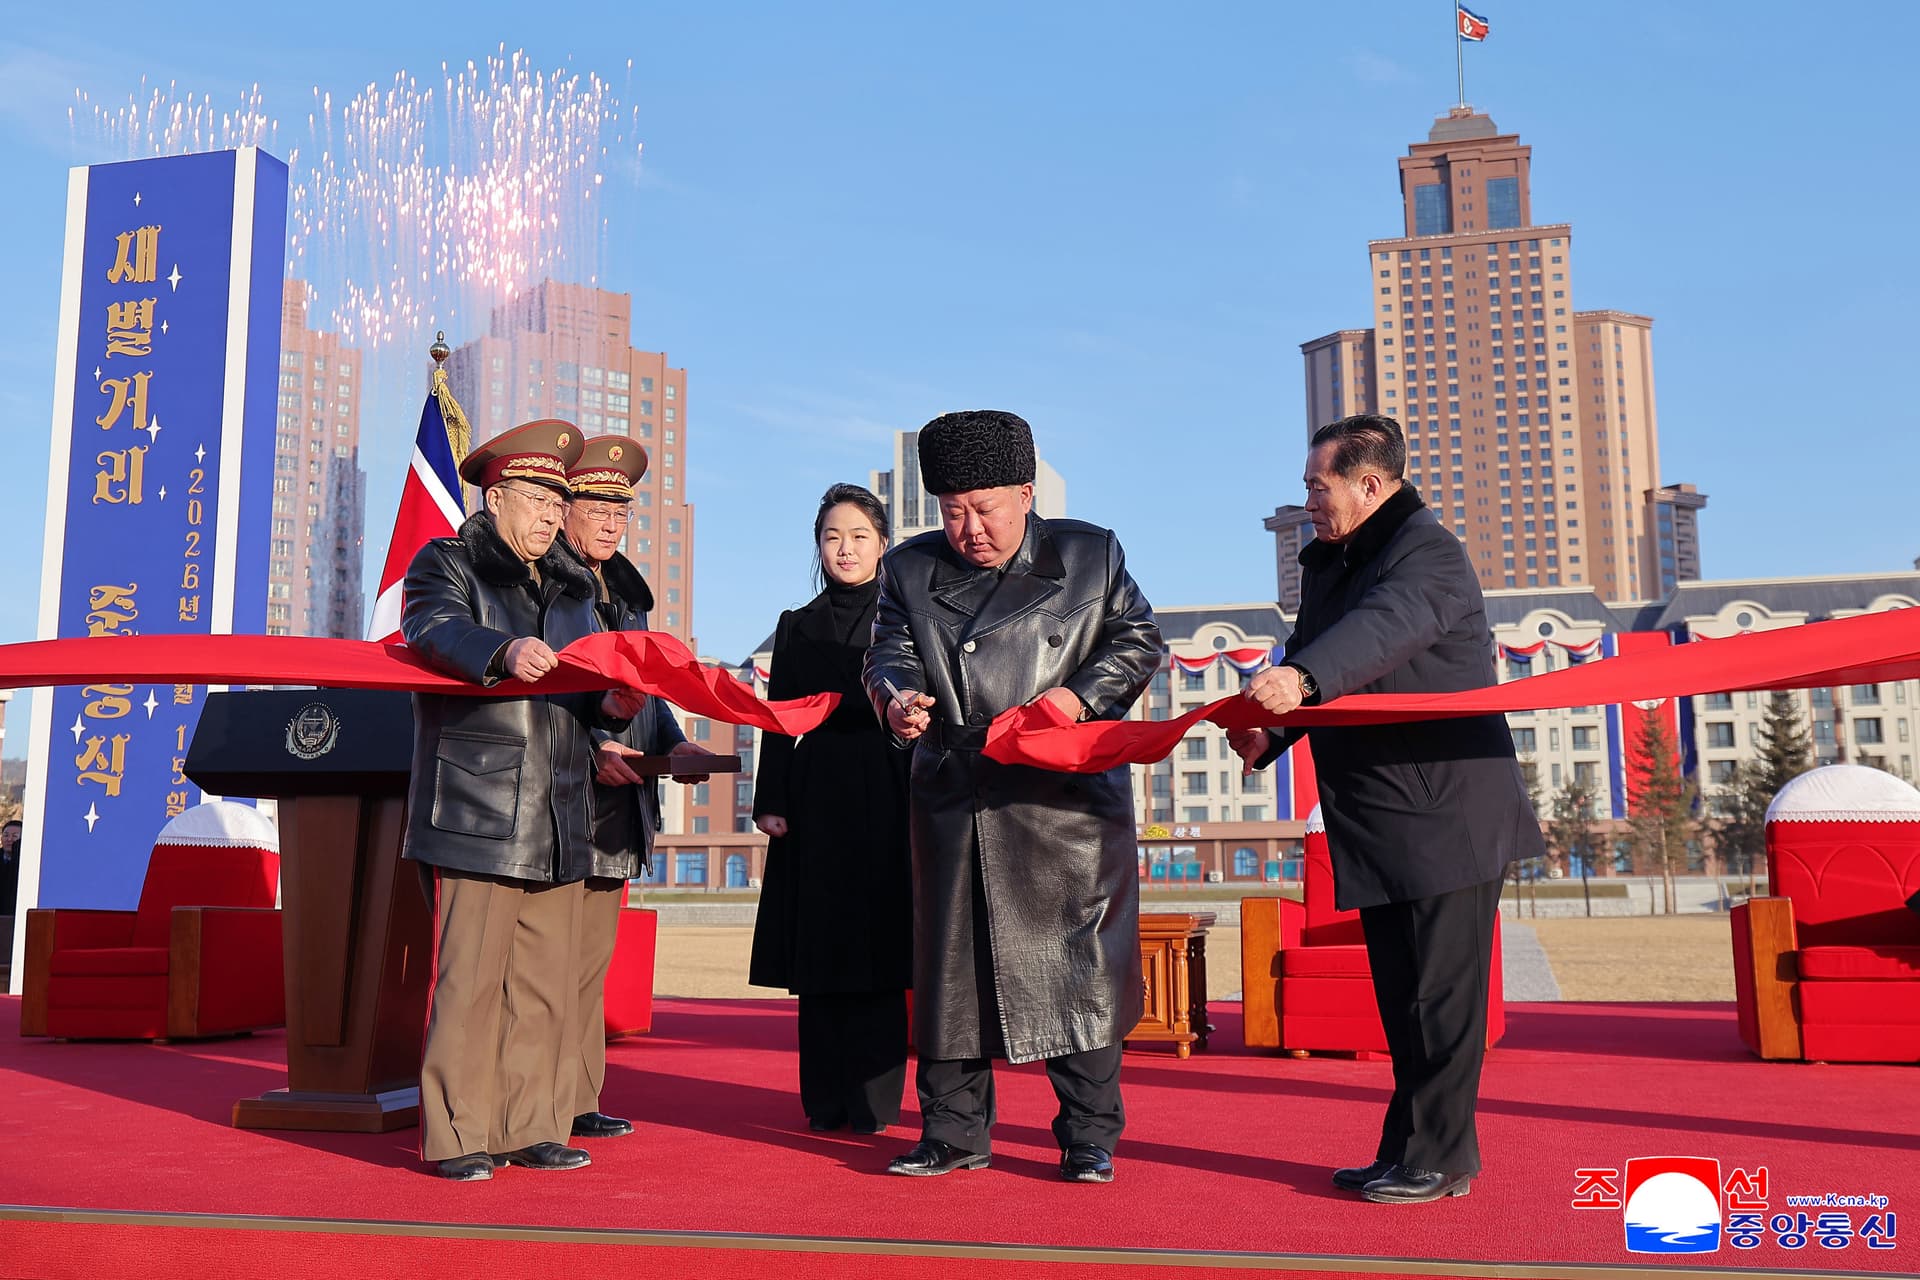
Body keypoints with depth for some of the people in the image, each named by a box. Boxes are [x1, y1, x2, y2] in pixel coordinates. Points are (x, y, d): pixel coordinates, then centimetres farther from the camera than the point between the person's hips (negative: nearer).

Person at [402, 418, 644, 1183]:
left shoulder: (571, 585, 23)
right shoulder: (446, 564, 4)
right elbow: (433, 631, -17)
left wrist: (610, 707, 1)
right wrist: (503, 652, -35)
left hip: (558, 820, 6)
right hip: (478, 817, -6)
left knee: (548, 983, 8)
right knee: (471, 978, -6)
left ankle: (531, 1128, 18)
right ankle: (457, 1137, 4)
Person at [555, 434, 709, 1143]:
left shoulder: (626, 587, 20)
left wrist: (673, 744, 7)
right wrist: (588, 749, -21)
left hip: (615, 804, 8)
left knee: (592, 957, 12)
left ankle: (577, 1100, 20)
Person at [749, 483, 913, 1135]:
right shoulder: (797, 627, 14)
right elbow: (780, 724, 10)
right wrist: (770, 802, 0)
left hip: (885, 805, -2)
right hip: (816, 806, 2)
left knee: (878, 956, -2)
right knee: (820, 956, 3)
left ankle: (875, 1101, 5)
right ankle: (826, 1102, 10)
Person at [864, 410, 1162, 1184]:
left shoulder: (1090, 555, 6)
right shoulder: (910, 570, 11)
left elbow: (1138, 640, 6)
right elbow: (890, 652, 7)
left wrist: (1080, 694, -11)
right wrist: (897, 695, -17)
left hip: (1068, 800, -2)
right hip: (953, 799, 2)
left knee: (1080, 963, 0)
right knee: (951, 962, 7)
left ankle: (1088, 1135, 14)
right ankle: (954, 1131, 19)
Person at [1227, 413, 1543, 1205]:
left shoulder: (1429, 552, -13)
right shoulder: (1328, 563, 15)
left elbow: (1386, 627, -34)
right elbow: (1313, 658, 14)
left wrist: (1301, 678, -51)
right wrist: (1266, 732, -6)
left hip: (1447, 816, -9)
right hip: (1382, 826, 9)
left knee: (1439, 996, -2)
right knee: (1402, 997, 14)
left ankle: (1438, 1158, 8)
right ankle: (1412, 1151, 24)